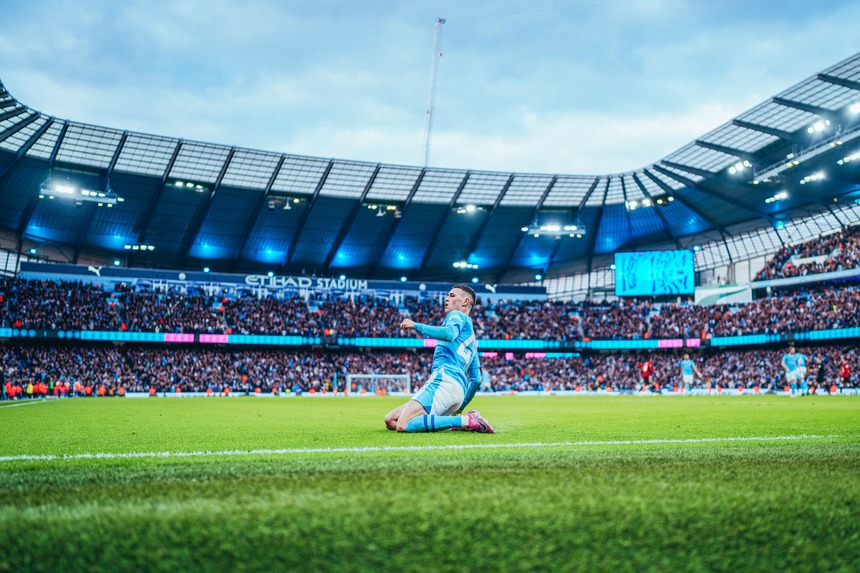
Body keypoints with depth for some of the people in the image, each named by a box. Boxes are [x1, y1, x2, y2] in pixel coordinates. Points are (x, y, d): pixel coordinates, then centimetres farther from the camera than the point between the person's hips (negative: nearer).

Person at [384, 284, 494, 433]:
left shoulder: (457, 315, 8)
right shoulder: (472, 338, 33)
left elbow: (449, 333, -18)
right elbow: (476, 379, 31)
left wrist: (416, 325, -10)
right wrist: (459, 409, 34)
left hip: (444, 378, -10)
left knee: (403, 425, -23)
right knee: (390, 421, 6)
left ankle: (466, 421, -21)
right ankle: (459, 419, 0)